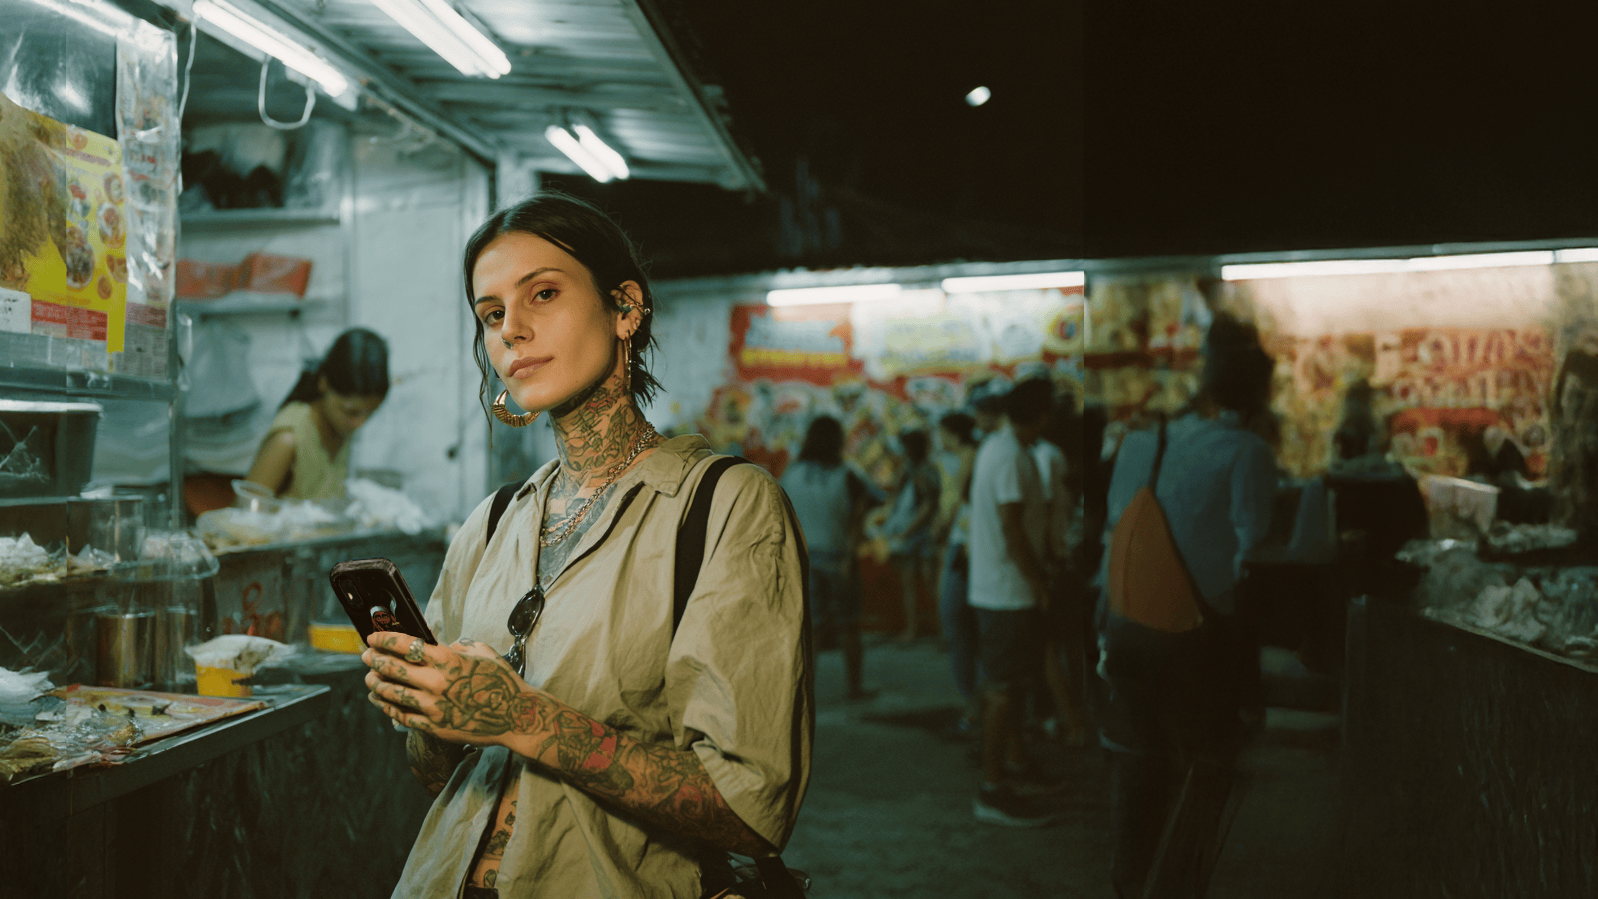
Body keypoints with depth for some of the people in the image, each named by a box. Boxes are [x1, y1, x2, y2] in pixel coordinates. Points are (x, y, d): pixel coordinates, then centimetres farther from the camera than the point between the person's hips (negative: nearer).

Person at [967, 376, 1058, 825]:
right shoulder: (1012, 457, -19)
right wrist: (1039, 581, -16)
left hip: (991, 588, 10)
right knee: (1004, 688, -5)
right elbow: (1011, 526, -22)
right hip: (1009, 591, -10)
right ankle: (994, 790, -1)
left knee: (1005, 683, 20)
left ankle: (1015, 764, 33)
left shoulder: (993, 447, 12)